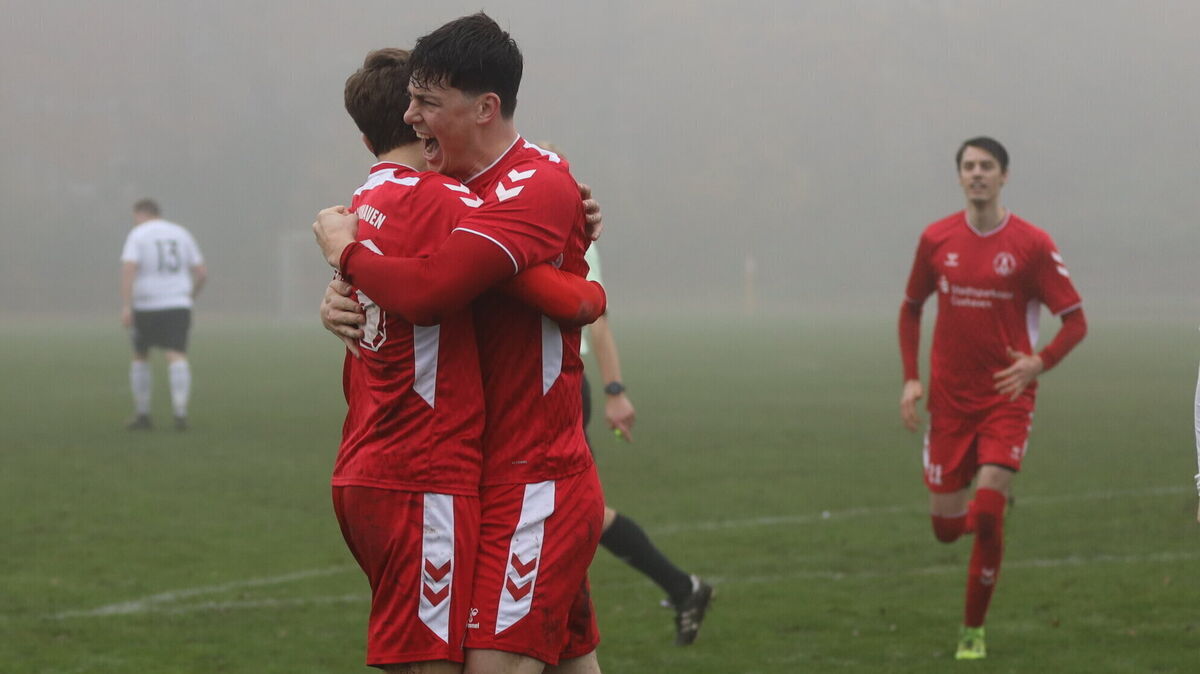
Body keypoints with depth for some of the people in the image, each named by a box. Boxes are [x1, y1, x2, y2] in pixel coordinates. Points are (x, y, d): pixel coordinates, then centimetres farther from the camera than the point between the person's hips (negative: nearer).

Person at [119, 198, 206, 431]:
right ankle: (180, 414, -24)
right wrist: (190, 297, 25)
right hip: (178, 306, 2)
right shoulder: (181, 235, 12)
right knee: (177, 357, -7)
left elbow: (128, 269, -16)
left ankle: (142, 416, 18)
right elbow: (202, 272, 10)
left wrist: (126, 307, -22)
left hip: (146, 307, -2)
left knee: (140, 357, 16)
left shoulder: (137, 236, -2)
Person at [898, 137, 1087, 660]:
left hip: (1007, 397, -3)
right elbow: (911, 307, 16)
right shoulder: (937, 240, 2)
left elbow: (1075, 320, -4)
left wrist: (1039, 363, -23)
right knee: (945, 527, 4)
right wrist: (911, 378, 4)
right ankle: (987, 506, 42)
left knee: (986, 515, -15)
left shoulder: (1032, 245, -7)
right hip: (949, 398, 3)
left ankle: (974, 631, 1)